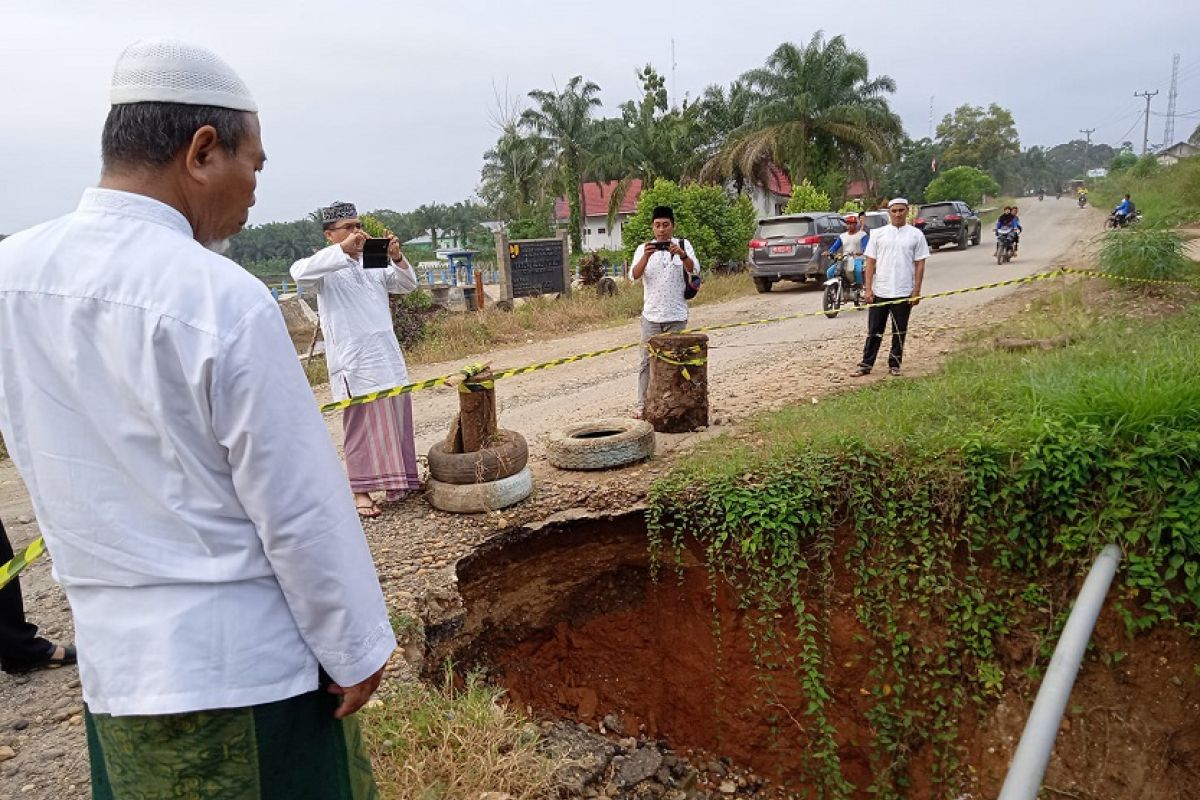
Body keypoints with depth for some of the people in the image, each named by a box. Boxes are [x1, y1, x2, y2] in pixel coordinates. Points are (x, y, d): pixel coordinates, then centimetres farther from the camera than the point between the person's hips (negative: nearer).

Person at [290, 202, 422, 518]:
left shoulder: (374, 263, 14)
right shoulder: (328, 269, -4)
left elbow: (407, 284, 16)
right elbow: (300, 273, -23)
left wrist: (397, 258, -5)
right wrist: (342, 249, -28)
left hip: (388, 354, 6)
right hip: (355, 360, -6)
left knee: (398, 419, 12)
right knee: (363, 424, -3)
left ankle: (402, 478, 26)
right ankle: (361, 491, 5)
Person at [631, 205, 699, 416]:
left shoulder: (683, 245, 3)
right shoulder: (644, 248, 5)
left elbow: (694, 270, -12)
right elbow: (635, 275, -10)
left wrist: (682, 255, -31)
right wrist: (646, 256, -28)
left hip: (677, 315, 0)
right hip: (651, 315, 0)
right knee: (648, 360, 1)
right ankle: (642, 404, 5)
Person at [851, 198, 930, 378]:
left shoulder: (916, 235, 2)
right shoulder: (879, 233, 4)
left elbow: (920, 264, 2)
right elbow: (870, 262, 3)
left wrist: (916, 291, -4)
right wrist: (868, 288, -3)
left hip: (904, 292, 0)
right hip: (879, 291, 0)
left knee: (899, 331, 9)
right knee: (874, 331, 4)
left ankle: (894, 364, 19)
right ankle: (866, 364, 10)